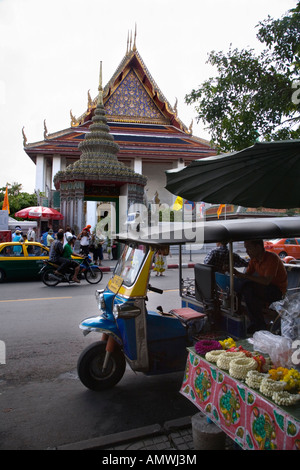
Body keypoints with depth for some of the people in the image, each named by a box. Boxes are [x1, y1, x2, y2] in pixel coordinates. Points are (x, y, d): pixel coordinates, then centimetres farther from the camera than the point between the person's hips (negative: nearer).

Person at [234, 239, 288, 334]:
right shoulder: (254, 259, 4)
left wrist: (244, 276, -30)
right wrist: (235, 272, -14)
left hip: (277, 291, -8)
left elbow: (266, 281, -29)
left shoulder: (272, 258, -20)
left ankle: (259, 325, -18)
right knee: (238, 284, -11)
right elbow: (247, 275, 5)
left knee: (247, 287, -29)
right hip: (265, 288, 8)